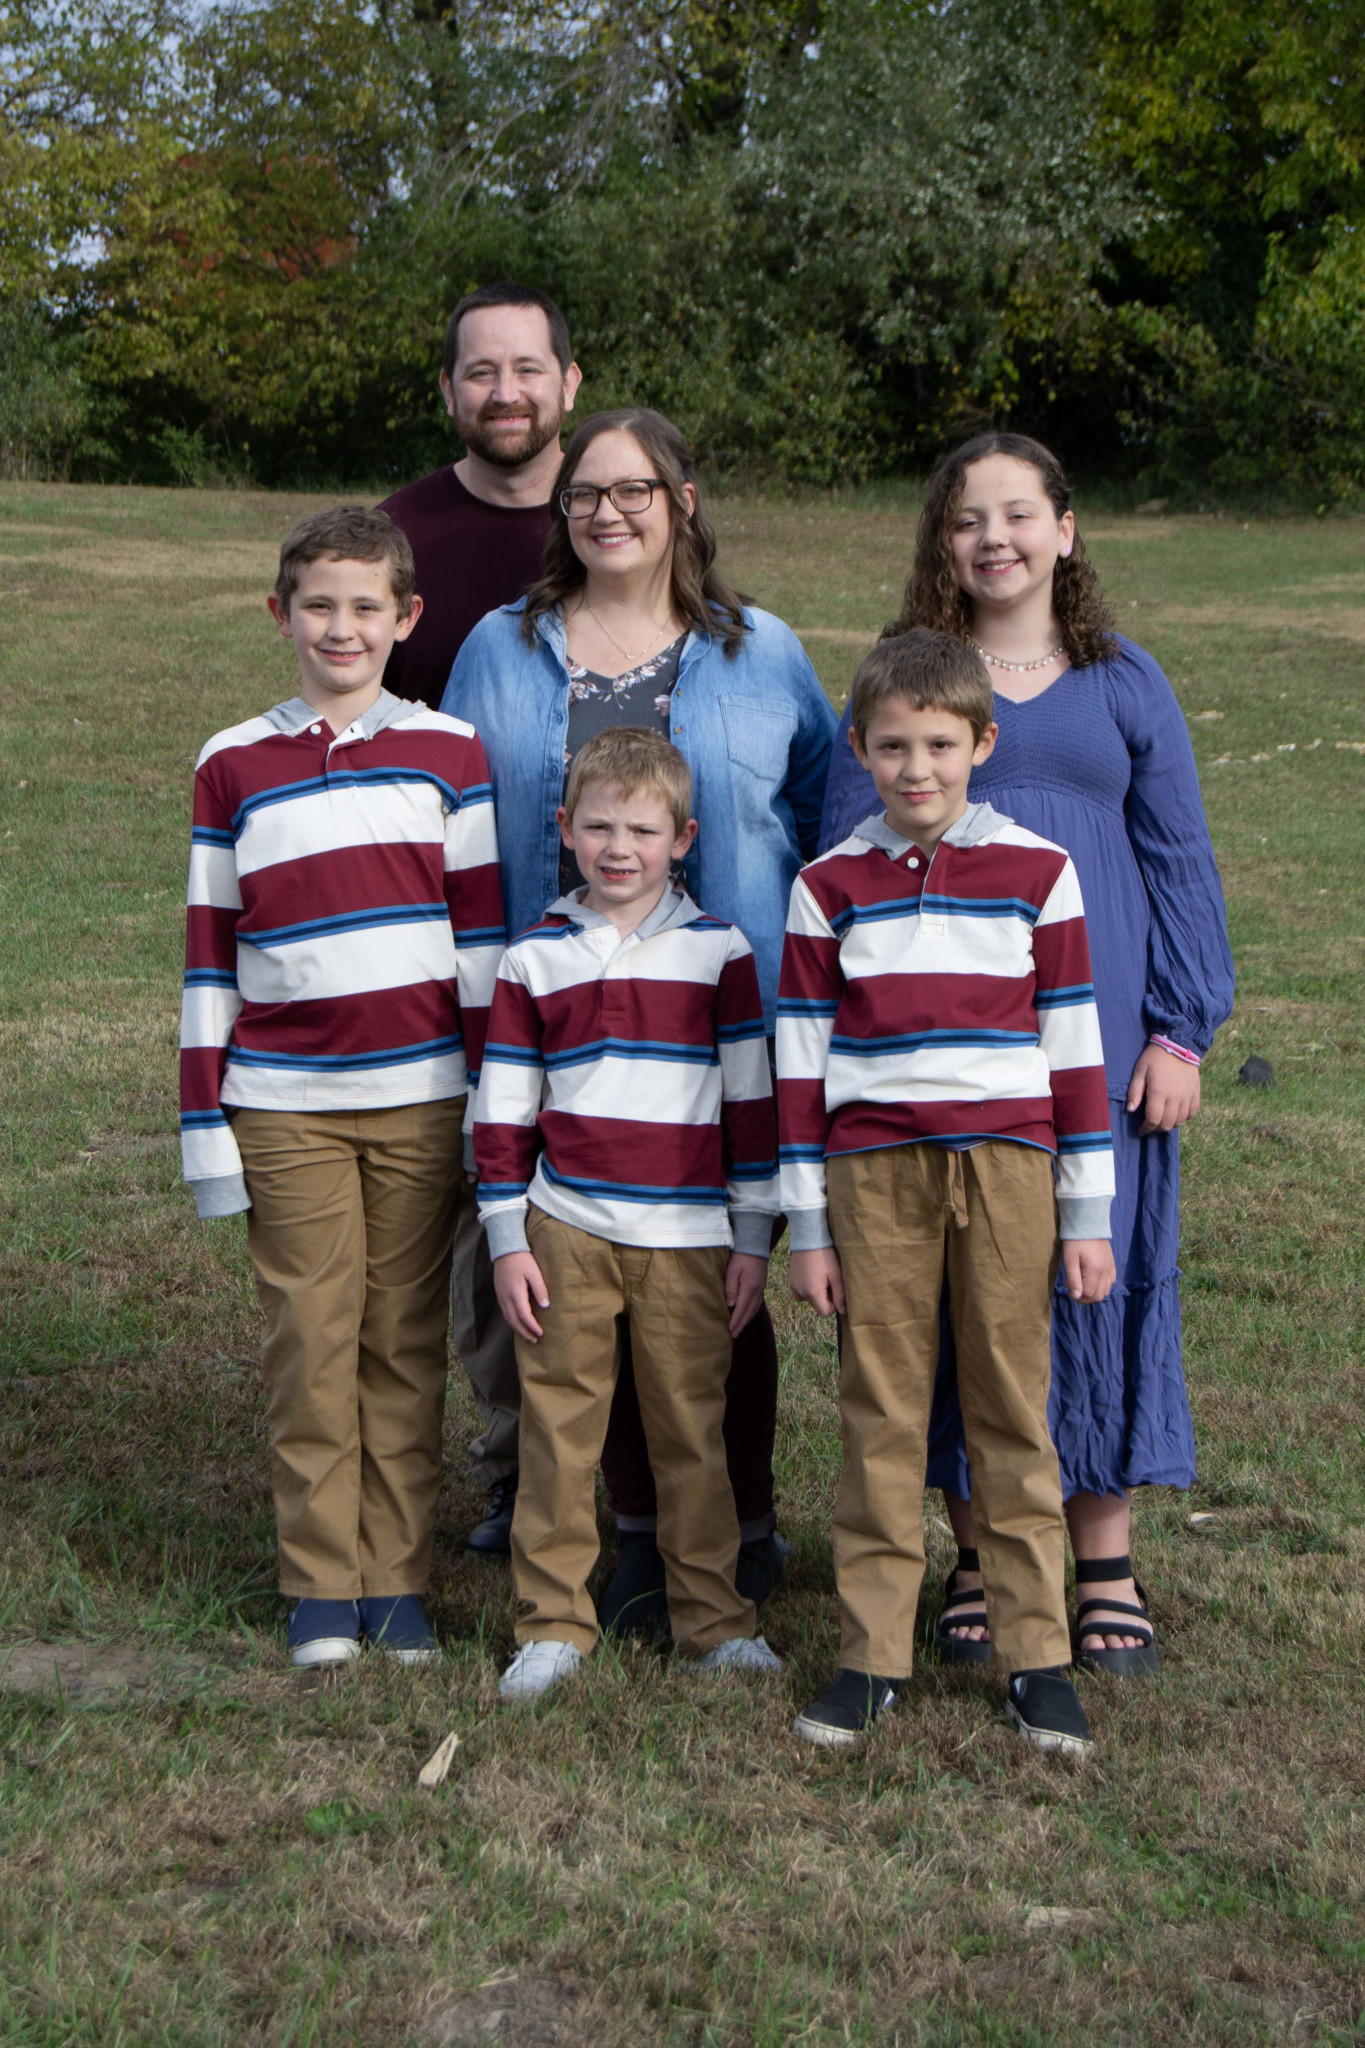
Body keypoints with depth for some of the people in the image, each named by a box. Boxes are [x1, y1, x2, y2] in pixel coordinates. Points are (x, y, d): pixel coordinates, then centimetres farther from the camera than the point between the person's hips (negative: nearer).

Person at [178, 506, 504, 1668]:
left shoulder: (448, 753, 6)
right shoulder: (235, 766, 7)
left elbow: (483, 934, 6)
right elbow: (210, 954, 7)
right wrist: (203, 1119, 3)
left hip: (421, 1097, 0)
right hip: (285, 1104, 0)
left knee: (406, 1341, 6)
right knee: (311, 1343, 2)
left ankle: (398, 1579, 16)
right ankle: (322, 1586, 12)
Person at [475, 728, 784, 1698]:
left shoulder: (718, 951, 3)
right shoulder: (535, 958, 6)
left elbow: (752, 1099, 5)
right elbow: (503, 1109, 8)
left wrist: (753, 1240, 3)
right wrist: (507, 1241, 3)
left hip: (686, 1235, -1)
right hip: (566, 1230, 1)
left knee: (692, 1429, 5)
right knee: (559, 1428, 3)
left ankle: (714, 1620, 18)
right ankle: (554, 1622, 14)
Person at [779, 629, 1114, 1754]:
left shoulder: (1037, 870, 4)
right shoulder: (829, 886, 6)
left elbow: (1073, 1046, 6)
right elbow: (802, 1062, 7)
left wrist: (1088, 1215, 4)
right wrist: (808, 1227, 4)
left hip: (1005, 1164, 0)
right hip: (874, 1173, 1)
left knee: (1014, 1410, 3)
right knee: (880, 1415, 4)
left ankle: (1038, 1655, 13)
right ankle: (872, 1654, 13)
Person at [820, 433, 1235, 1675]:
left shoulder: (1124, 685, 8)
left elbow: (1180, 860, 8)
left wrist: (1182, 1029, 1)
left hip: (1100, 1041, 1)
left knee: (1104, 1276, 3)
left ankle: (1106, 1566, 17)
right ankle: (980, 1559, 17)